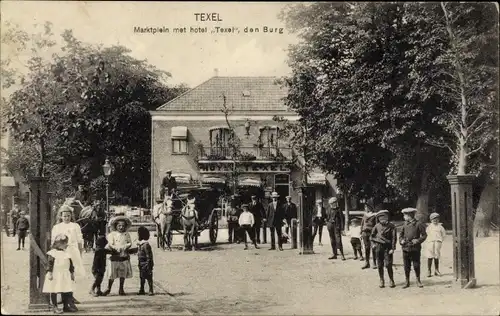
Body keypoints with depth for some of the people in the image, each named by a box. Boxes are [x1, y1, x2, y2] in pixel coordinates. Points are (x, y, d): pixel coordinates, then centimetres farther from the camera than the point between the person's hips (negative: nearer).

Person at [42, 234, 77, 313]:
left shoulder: (66, 253, 10)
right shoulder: (52, 253, -8)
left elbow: (70, 264, 16)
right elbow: (49, 263, -12)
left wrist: (72, 272, 16)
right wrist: (49, 272, -18)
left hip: (65, 276, 5)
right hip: (55, 276, -5)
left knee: (67, 291, 7)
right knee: (54, 291, 3)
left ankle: (66, 306, 17)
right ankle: (54, 307, 11)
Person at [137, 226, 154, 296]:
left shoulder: (146, 245, -21)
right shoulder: (140, 244, 9)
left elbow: (149, 256, -20)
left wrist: (148, 264, -20)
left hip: (146, 264, -9)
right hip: (141, 264, 9)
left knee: (148, 277, -2)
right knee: (142, 277, 16)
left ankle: (151, 290, 5)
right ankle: (142, 290, 25)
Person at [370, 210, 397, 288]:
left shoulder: (391, 226, -4)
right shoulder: (377, 226, 3)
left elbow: (394, 238, -5)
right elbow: (372, 235, 17)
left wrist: (392, 248, -11)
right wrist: (373, 244, 4)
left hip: (388, 247, -3)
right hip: (379, 247, 3)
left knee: (388, 265, -8)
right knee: (380, 265, 5)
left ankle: (392, 281, 7)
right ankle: (382, 281, 16)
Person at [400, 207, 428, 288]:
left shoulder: (418, 224, -4)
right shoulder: (405, 225, 10)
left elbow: (424, 235, -1)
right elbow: (401, 234, 18)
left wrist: (418, 240, -15)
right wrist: (401, 240, -1)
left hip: (415, 248, -4)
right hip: (406, 248, 4)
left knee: (416, 265, 1)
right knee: (406, 266, 6)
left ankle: (418, 281, 16)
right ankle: (407, 282, 15)